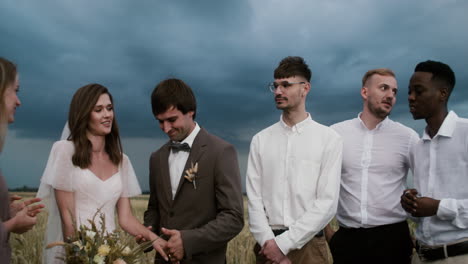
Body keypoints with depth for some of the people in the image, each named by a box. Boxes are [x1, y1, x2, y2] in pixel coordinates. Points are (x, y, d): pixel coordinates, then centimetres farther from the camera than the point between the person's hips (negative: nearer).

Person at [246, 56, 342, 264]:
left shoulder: (328, 139, -4)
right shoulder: (260, 140, 4)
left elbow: (327, 203, -10)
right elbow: (254, 199, 0)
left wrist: (283, 243, -12)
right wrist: (269, 242, -11)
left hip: (308, 245, -2)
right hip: (268, 245, 2)